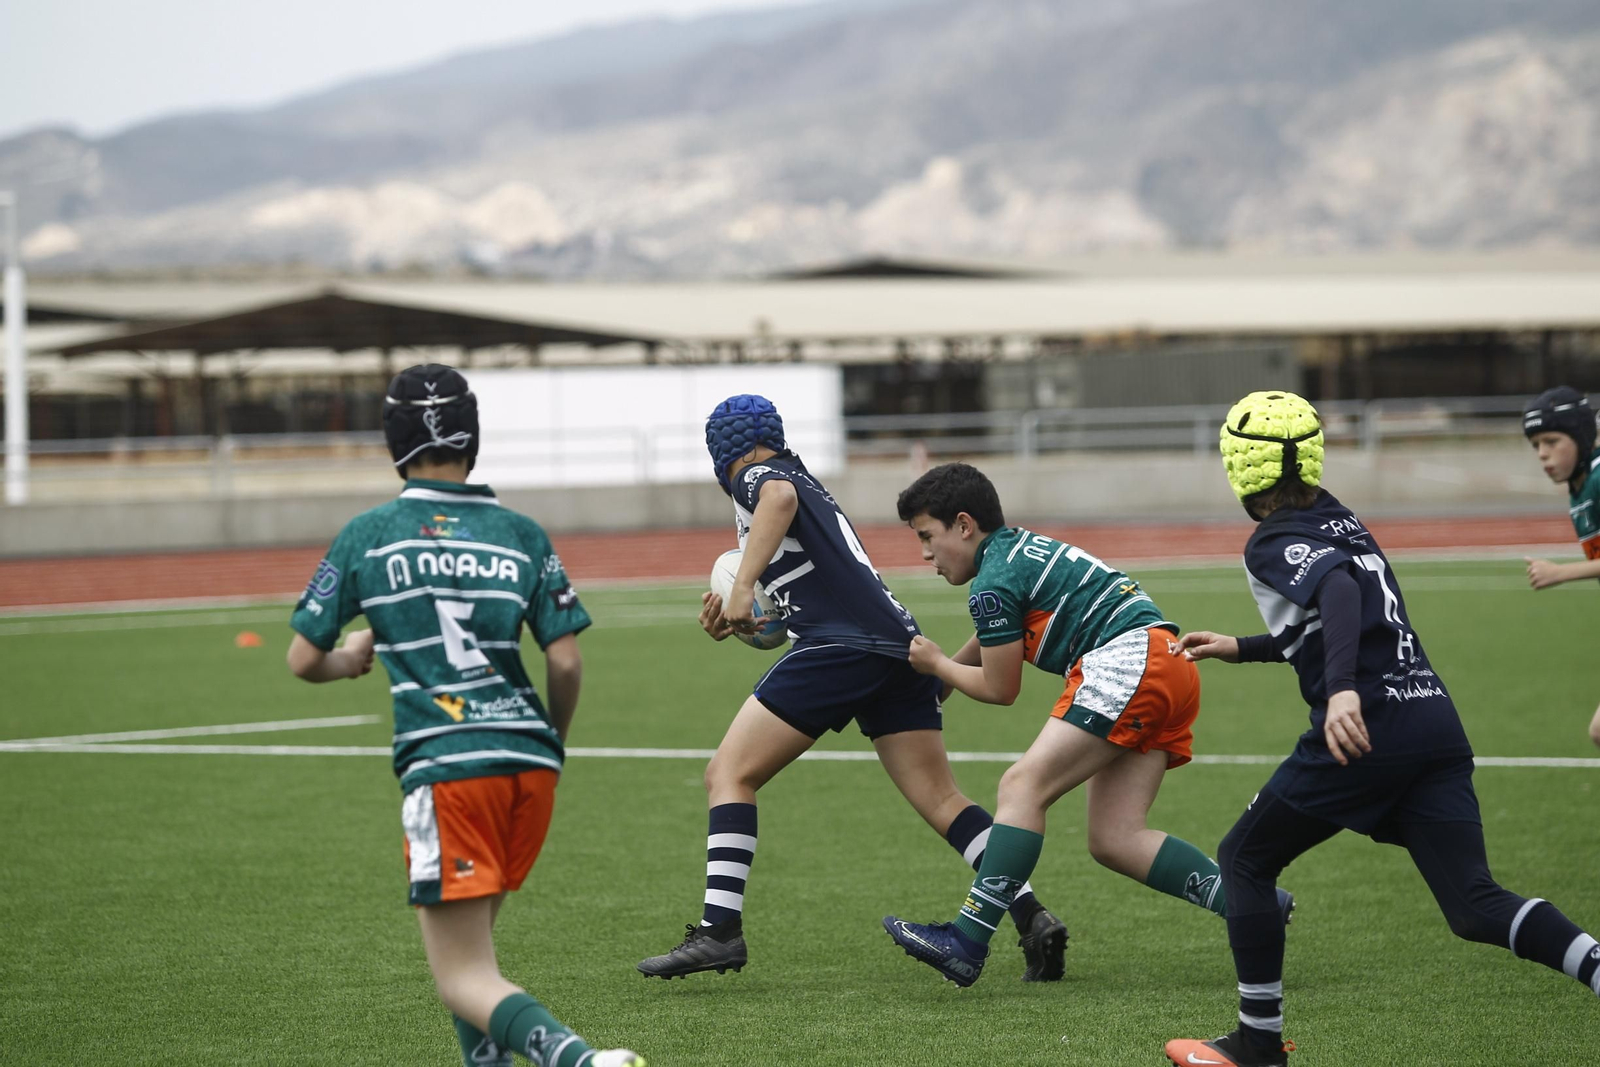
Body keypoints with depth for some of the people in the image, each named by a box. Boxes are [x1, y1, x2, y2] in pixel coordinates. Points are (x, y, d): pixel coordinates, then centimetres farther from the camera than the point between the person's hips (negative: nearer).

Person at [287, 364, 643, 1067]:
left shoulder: (367, 535, 4)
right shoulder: (521, 535, 9)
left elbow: (303, 660, 7)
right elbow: (566, 662, 3)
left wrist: (351, 660, 30)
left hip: (446, 769, -4)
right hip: (530, 760, 4)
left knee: (462, 978, -5)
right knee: (469, 932, 27)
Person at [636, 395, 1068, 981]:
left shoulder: (756, 475, 8)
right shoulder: (805, 480, 32)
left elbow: (780, 498, -21)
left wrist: (742, 589, -23)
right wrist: (734, 623, 19)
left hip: (840, 646, -8)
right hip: (901, 644, 8)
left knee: (728, 775, -1)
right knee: (943, 801, 6)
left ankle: (720, 928, -12)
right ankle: (1032, 918, -7)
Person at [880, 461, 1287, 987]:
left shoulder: (993, 583, -4)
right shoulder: (1021, 548, 25)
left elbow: (1001, 689, 4)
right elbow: (989, 638, 44)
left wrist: (937, 664, 20)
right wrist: (937, 677, 52)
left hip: (1128, 661, -10)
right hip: (1170, 669, 10)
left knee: (1022, 787, -12)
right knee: (1114, 840, 3)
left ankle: (967, 942, -20)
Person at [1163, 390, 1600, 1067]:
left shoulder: (1273, 544, -2)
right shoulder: (1337, 518, 22)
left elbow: (1339, 590, -24)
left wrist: (1342, 689, -38)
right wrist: (1241, 650, 45)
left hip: (1369, 726, -7)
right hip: (1436, 716, 7)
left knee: (1244, 860, 13)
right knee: (1476, 907, 1)